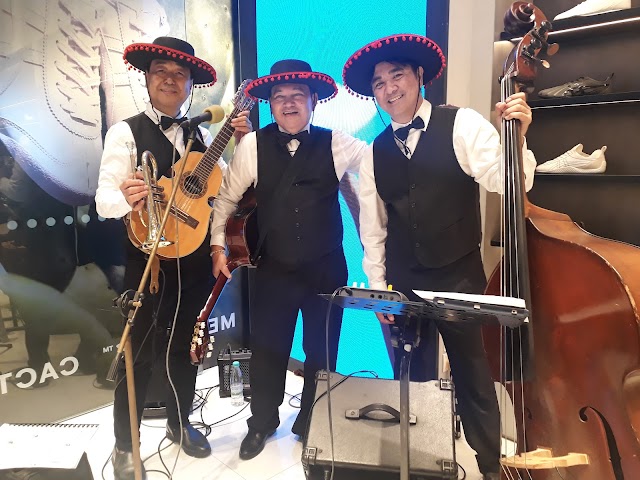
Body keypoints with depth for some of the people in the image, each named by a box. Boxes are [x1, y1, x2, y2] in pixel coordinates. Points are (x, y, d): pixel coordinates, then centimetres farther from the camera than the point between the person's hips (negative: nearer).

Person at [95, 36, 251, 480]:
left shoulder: (201, 135, 10)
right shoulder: (126, 131, -6)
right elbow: (104, 198, -17)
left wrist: (243, 142, -7)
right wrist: (127, 199, -40)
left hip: (196, 257, 5)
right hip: (148, 259, -4)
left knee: (187, 346, 17)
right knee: (139, 352, 5)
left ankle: (180, 423, 38)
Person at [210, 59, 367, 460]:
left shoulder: (337, 144, -5)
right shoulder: (252, 145, -3)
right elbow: (227, 198, 6)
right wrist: (219, 247, 3)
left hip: (326, 270, 0)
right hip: (274, 270, 1)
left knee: (322, 355, 12)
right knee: (267, 351, 12)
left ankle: (312, 427, 40)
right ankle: (262, 423, 40)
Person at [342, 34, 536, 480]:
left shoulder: (463, 125, -5)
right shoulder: (375, 152, 7)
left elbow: (507, 183, -14)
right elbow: (373, 227, 8)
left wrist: (517, 138, -30)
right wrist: (377, 287, 6)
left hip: (459, 280, -3)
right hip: (402, 285, 3)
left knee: (473, 377, 9)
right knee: (411, 377, 12)